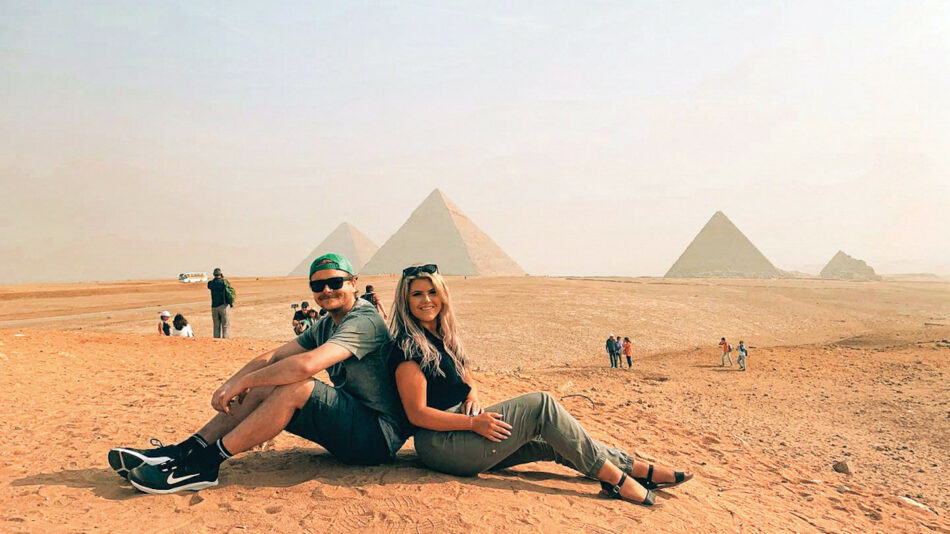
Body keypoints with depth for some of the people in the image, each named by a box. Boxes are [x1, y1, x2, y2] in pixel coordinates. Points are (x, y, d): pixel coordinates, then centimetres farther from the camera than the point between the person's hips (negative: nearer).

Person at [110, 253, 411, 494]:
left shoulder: (364, 321, -18)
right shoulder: (326, 327, 14)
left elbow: (306, 364, -31)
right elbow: (273, 357, 8)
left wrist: (243, 381, -21)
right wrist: (230, 385, -8)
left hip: (380, 433, -9)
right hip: (350, 426, 9)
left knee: (296, 386, -29)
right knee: (260, 390, -1)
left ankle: (204, 464, -22)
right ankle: (186, 451, -4)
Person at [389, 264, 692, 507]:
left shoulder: (441, 336, 14)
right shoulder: (409, 347, -15)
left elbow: (467, 380, 22)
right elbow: (417, 414, -18)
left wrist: (472, 399, -2)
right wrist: (473, 423, -21)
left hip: (461, 433, 9)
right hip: (440, 446, -9)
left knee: (551, 442, -2)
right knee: (541, 405, -16)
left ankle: (639, 469, 1)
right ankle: (615, 477, -11)